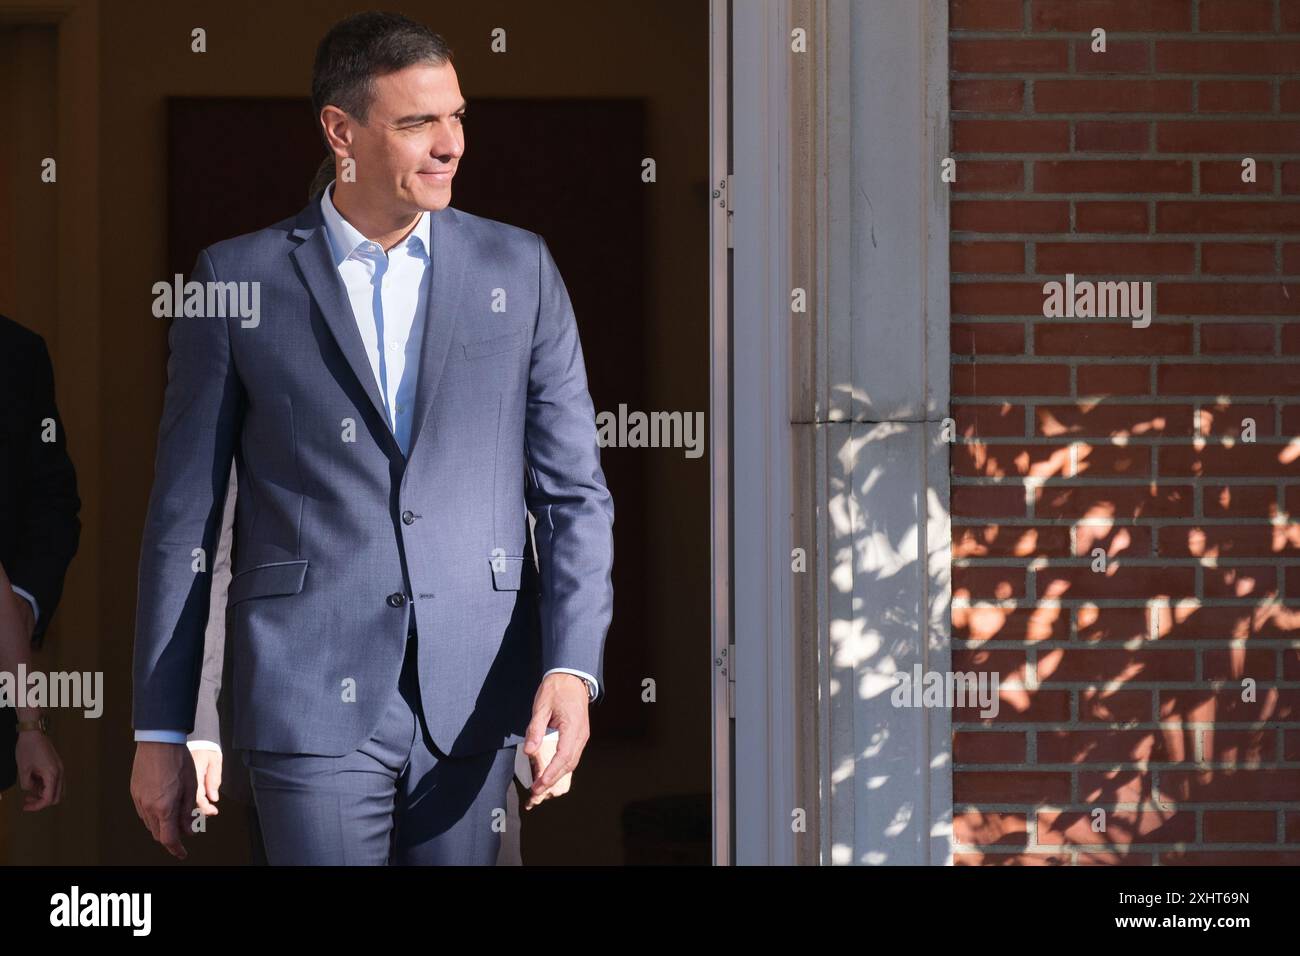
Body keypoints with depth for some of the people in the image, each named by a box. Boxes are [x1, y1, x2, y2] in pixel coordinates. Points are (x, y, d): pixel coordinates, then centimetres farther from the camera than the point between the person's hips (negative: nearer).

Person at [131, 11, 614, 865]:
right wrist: (160, 732, 4)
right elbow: (184, 515, 5)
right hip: (313, 698, -2)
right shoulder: (239, 279, 3)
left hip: (472, 704, 2)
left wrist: (573, 668, -9)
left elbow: (575, 493, 7)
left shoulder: (518, 268, 8)